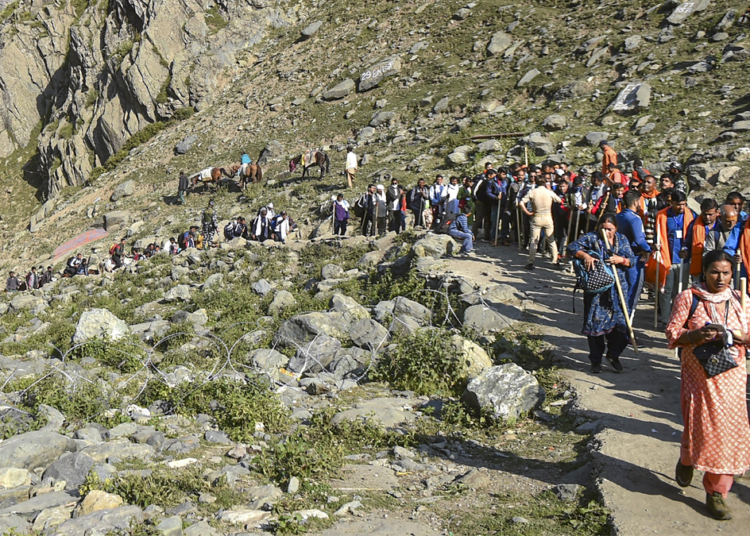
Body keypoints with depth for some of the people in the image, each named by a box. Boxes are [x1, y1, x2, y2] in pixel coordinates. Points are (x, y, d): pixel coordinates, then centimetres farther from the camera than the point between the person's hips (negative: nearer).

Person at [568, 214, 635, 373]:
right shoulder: (591, 238, -1)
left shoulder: (622, 240, 9)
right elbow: (572, 248, -8)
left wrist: (621, 260, -12)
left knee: (619, 321, 0)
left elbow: (632, 260, 8)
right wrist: (585, 255, -24)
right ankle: (595, 360, 14)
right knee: (595, 322, 1)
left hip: (617, 288, 3)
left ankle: (613, 355, 23)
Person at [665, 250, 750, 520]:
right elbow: (672, 334, -4)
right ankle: (686, 459, 33)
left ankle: (716, 491, 11)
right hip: (699, 375, -2)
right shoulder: (688, 298, -2)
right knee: (700, 426, -3)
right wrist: (698, 335, -21)